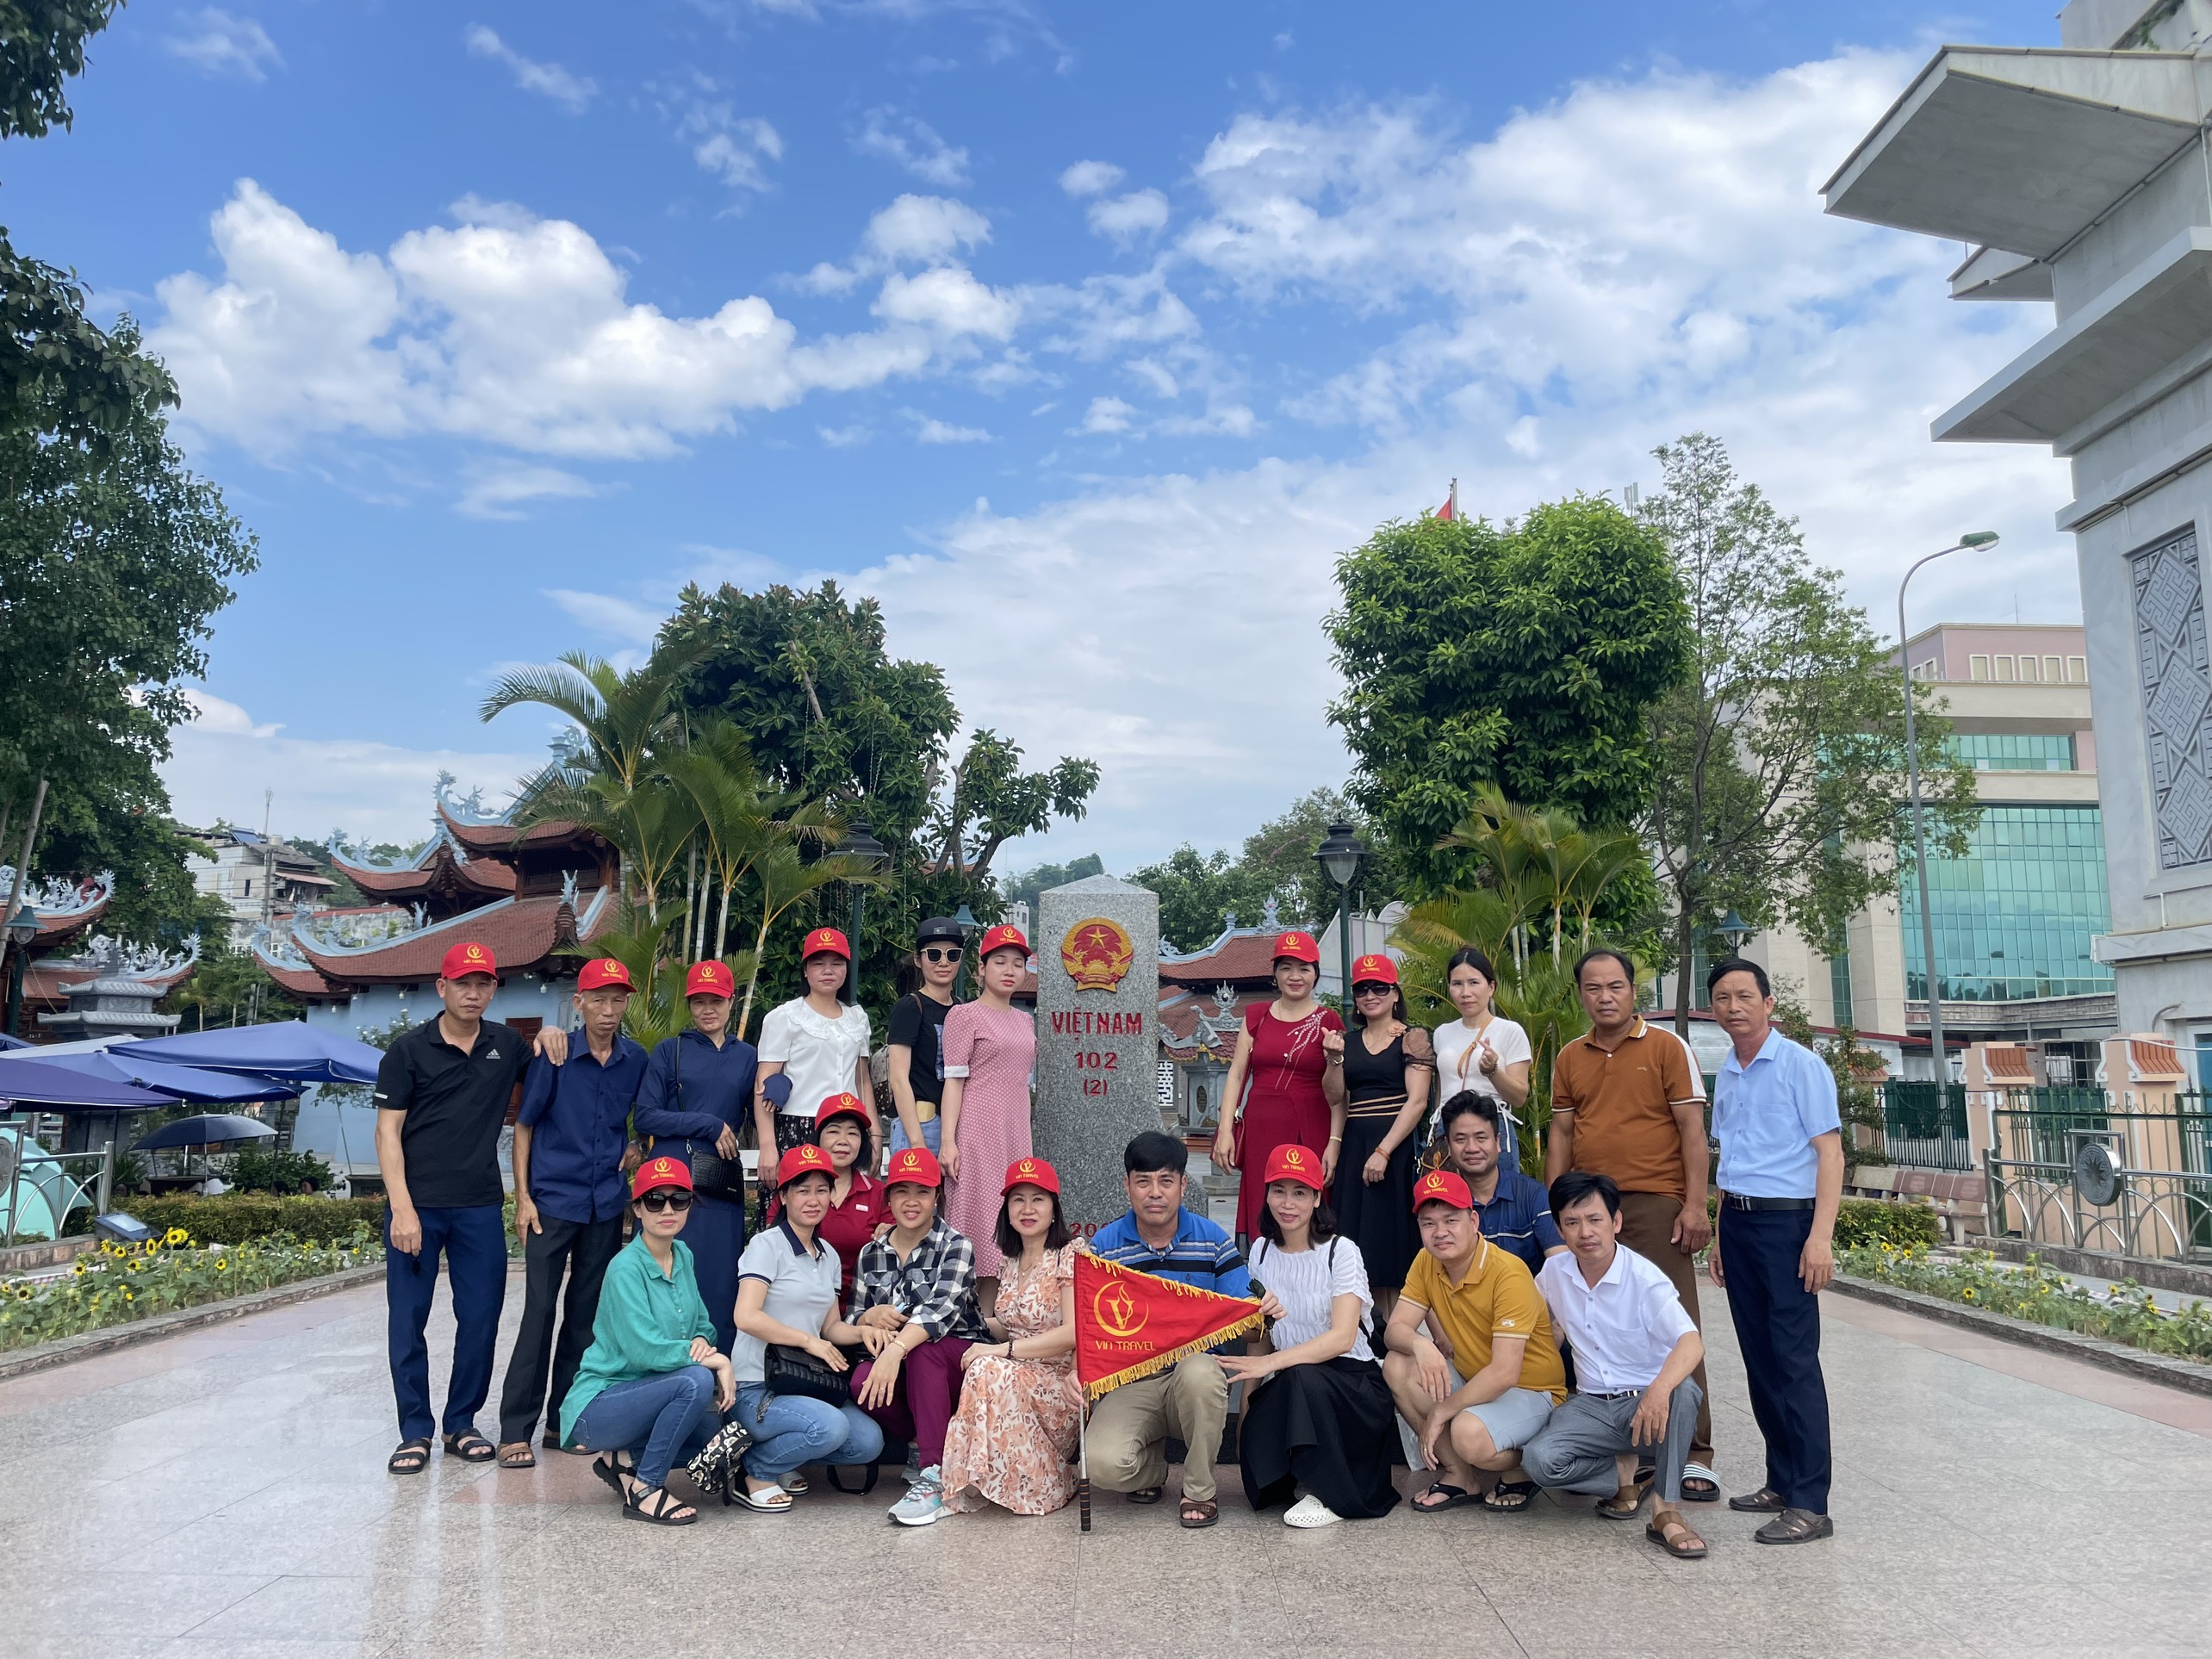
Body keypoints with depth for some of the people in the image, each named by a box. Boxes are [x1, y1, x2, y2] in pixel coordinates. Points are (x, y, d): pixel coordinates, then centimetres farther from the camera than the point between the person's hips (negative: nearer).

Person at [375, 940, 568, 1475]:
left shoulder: (508, 1045, 9)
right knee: (407, 1320, 2)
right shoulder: (409, 1049, 0)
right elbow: (388, 1132, -3)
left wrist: (549, 1037, 3)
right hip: (416, 1204, -3)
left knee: (481, 1319, 5)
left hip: (481, 1207, 3)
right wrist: (401, 1208, -13)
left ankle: (461, 1424, 19)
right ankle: (415, 1431, 13)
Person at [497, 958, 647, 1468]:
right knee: (539, 1310, -5)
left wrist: (630, 1159, 4)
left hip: (606, 1205, 4)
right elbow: (524, 1125, -2)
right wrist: (522, 1197, -6)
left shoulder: (636, 1060, 1)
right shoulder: (554, 1056, -8)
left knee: (587, 1312, 10)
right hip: (553, 1200, -4)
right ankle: (516, 1430, 1)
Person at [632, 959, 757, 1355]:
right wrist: (710, 1125, -7)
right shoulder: (669, 1051, 7)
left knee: (720, 1286, 0)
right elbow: (645, 1117, -1)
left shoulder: (746, 1056, 14)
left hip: (723, 1187, 2)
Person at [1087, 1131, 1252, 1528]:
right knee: (1106, 1464, -27)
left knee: (1199, 1371, -37)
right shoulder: (1105, 1246, 0)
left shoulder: (1213, 1241, 0)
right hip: (1128, 1380, 0)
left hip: (1194, 1370, 0)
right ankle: (1152, 1467, 14)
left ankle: (1199, 1490, -9)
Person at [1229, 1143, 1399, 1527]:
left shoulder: (1341, 1252, -10)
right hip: (1289, 1387, 4)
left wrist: (1270, 1363, -31)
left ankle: (1330, 1496, -17)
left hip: (1352, 1383, -4)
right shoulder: (1262, 1251, 7)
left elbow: (1342, 1338, -21)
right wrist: (1247, 1405, 1)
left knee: (1301, 1376, -37)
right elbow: (1260, 1337, 10)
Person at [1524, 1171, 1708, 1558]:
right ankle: (1624, 1473, 0)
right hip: (1591, 1406, 3)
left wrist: (1660, 1389, -49)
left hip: (1646, 1402, -3)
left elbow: (1692, 1343, -30)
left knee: (1682, 1392, -39)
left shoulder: (1644, 1279, -15)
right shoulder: (1553, 1274, 0)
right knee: (1539, 1460, -27)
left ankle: (1666, 1511, -24)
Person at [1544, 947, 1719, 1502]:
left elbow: (1692, 1129, -1)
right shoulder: (1568, 1059, 13)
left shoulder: (1667, 1048, 2)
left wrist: (1695, 1205, -8)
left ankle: (1695, 1455, 3)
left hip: (1655, 1205, -4)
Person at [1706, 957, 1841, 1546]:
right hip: (1737, 1222, 7)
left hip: (1787, 1221, -7)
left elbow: (1829, 1152, -11)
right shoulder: (1726, 1075, 14)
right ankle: (1782, 1482, 20)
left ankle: (1809, 1504, -3)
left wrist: (1821, 1236, -18)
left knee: (1794, 1361, -7)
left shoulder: (1801, 1065, -7)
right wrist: (1721, 1233, 19)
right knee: (1759, 1360, 10)